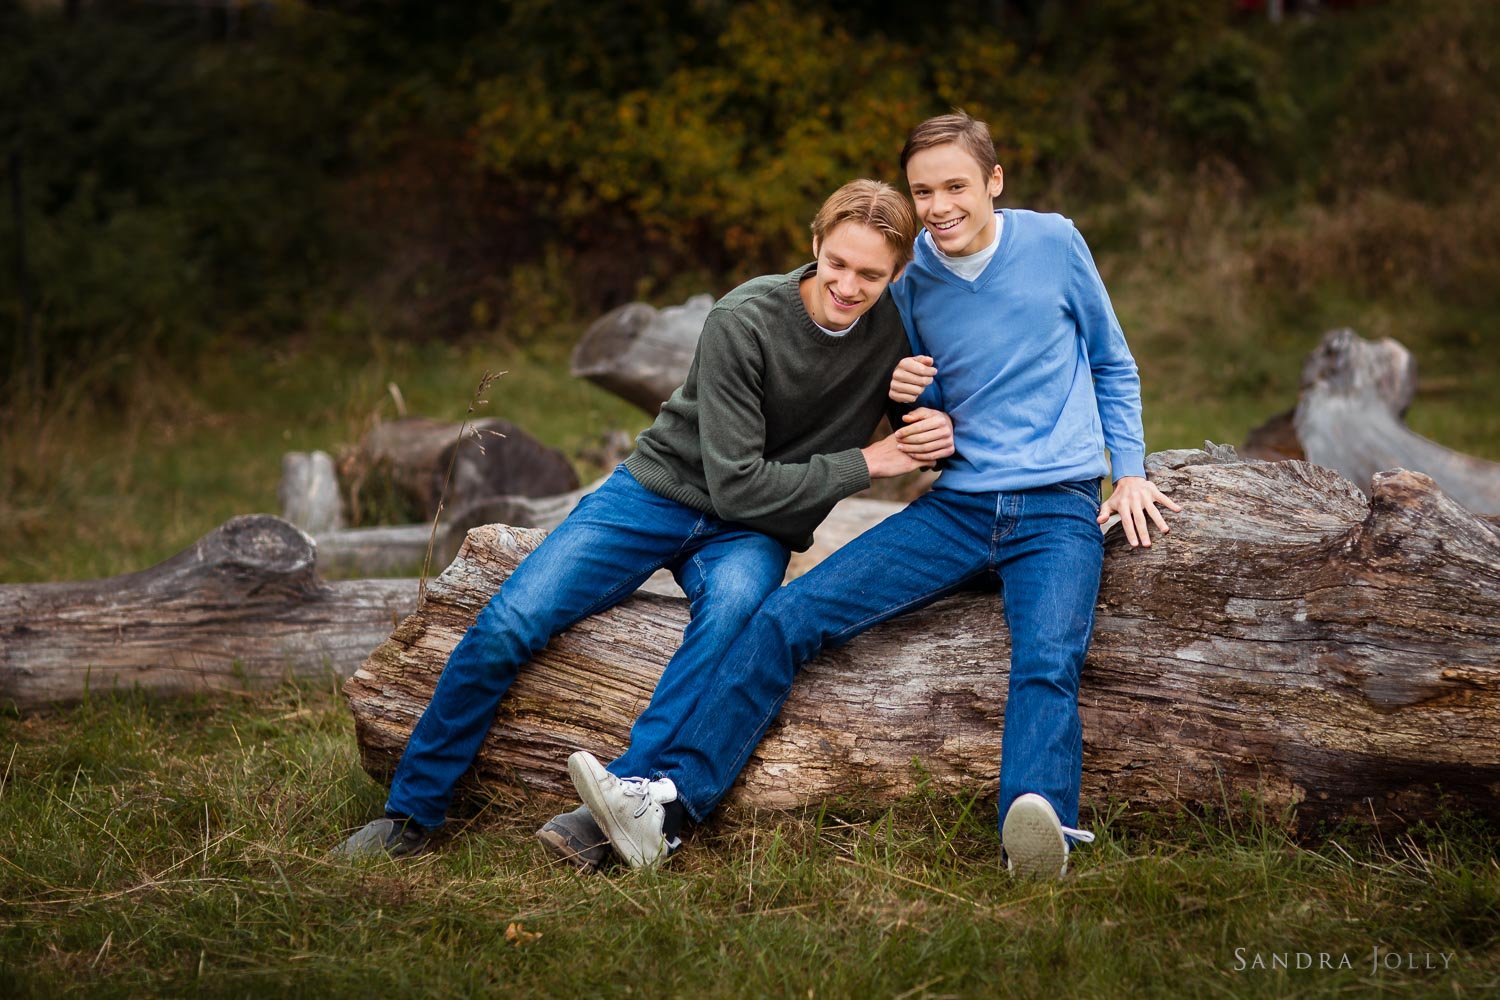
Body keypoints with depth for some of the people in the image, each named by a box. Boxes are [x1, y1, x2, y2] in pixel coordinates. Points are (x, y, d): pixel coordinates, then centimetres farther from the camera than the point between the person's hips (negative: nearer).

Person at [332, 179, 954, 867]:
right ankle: (412, 815, 0)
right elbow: (736, 482, -19)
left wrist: (939, 432, -18)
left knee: (733, 606, -37)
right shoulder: (744, 321, -19)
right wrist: (864, 464, -18)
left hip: (751, 533, 2)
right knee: (507, 625, -18)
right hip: (658, 493, -1)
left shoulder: (896, 327, -7)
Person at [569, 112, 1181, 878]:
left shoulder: (1055, 244, 2)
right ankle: (667, 796, -20)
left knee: (1046, 664, -33)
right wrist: (907, 395, -3)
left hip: (1058, 511, -3)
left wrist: (1130, 471, 5)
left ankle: (1040, 835, -57)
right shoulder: (912, 282, 8)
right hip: (956, 505, 3)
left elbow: (1113, 366, 15)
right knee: (790, 614, -14)